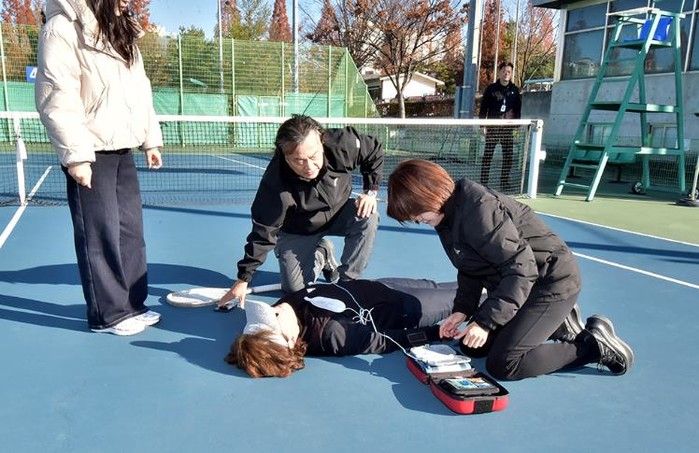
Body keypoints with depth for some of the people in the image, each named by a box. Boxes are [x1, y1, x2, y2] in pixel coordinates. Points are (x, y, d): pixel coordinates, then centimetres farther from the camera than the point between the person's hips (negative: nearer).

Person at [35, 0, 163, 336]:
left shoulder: (121, 32, 16)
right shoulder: (63, 29, -10)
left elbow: (139, 92, 19)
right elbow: (56, 102, -16)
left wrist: (150, 139, 15)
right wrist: (74, 155, -18)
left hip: (122, 150, 8)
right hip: (90, 154, -8)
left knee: (130, 230, 10)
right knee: (101, 235, -1)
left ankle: (131, 305, 22)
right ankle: (108, 314, 12)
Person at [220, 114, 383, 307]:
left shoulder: (342, 144, -31)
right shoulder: (275, 184, -36)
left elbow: (375, 151, -9)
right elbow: (263, 232, -27)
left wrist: (370, 192, -18)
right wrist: (243, 279, -24)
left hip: (339, 212, 2)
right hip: (298, 231, -1)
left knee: (367, 217, -29)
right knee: (294, 288, -9)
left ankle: (346, 281, -10)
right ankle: (322, 254, 22)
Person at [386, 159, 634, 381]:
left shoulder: (477, 210, -29)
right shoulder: (448, 216, 2)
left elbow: (522, 270, -29)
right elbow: (470, 269, 10)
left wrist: (485, 321, -28)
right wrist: (462, 309, -4)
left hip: (552, 282, -10)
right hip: (510, 282, 10)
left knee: (501, 364, -16)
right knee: (471, 346, 10)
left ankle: (595, 344, 0)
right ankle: (558, 325, 18)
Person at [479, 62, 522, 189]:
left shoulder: (515, 90, 10)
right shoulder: (491, 89, 3)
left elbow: (518, 109, 13)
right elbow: (483, 108, 2)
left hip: (508, 128, 3)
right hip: (492, 127, -3)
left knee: (509, 156, 2)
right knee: (488, 155, -2)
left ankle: (504, 181, 12)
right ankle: (483, 182, 1)